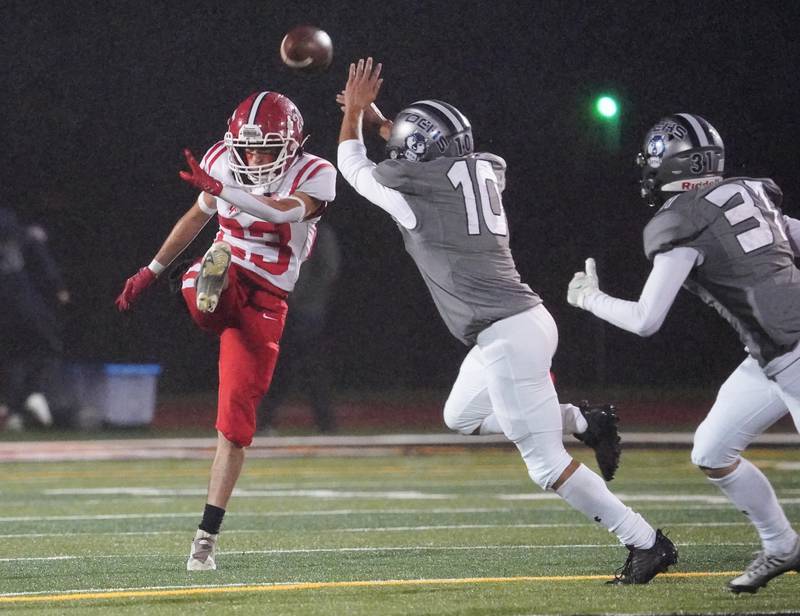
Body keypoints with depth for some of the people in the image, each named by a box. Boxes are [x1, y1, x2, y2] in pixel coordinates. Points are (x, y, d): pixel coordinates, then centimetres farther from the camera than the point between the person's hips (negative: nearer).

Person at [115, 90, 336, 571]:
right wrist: (152, 271, 24)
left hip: (264, 302, -3)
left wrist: (220, 188, -46)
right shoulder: (223, 160, -1)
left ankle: (208, 536, 1)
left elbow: (282, 211, -33)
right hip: (223, 276, 3)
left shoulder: (315, 176, -12)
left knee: (237, 418, -5)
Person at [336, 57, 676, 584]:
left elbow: (353, 165, 12)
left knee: (546, 465, -4)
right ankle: (583, 424, 21)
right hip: (521, 322, 9)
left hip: (505, 337, -9)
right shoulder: (483, 171, 11)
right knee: (462, 417, 28)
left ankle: (648, 543, -6)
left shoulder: (411, 185, -9)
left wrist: (355, 111, 28)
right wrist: (377, 119, 41)